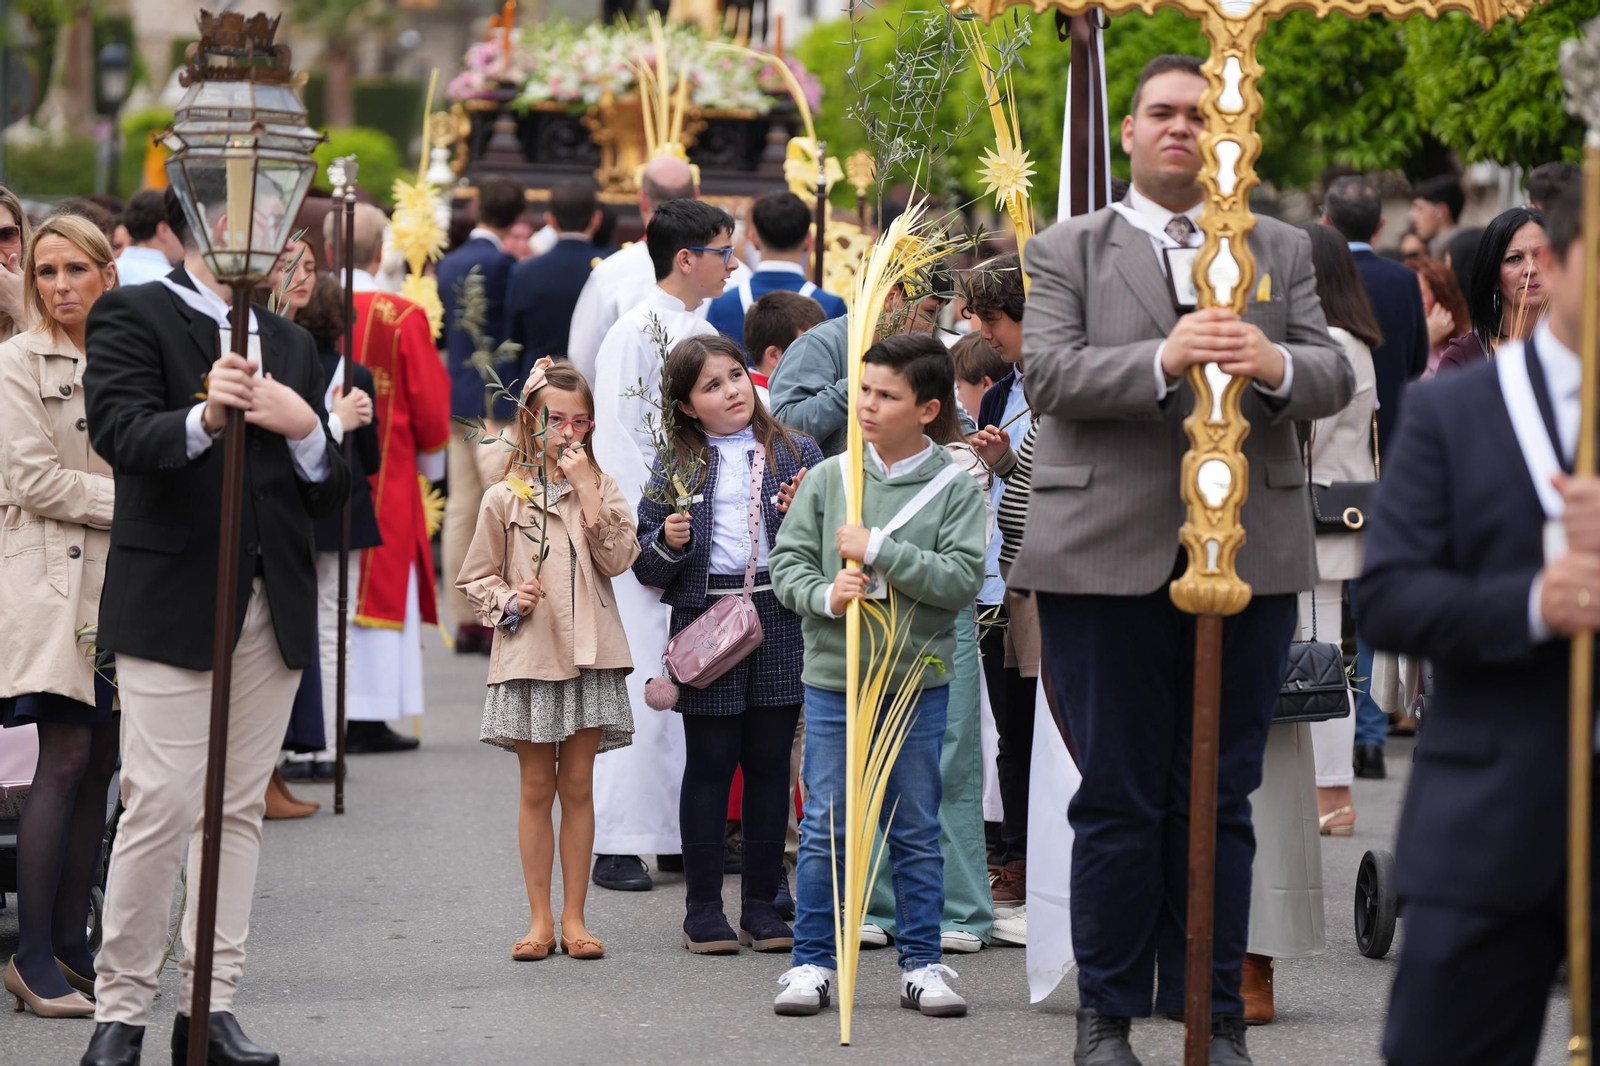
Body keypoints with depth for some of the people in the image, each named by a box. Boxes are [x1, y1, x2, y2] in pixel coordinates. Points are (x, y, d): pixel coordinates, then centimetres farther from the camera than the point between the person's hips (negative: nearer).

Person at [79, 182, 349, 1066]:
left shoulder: (290, 343, 18)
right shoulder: (131, 319, 0)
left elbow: (330, 495, 15)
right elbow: (121, 433, -18)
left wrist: (303, 430, -7)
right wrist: (204, 418, -37)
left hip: (272, 606, 6)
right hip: (169, 599, -6)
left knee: (240, 808, 7)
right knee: (161, 807, -9)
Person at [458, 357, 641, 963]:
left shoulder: (603, 489, 6)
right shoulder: (505, 498, 3)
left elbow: (619, 559, -9)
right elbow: (474, 577, 9)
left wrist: (586, 488, -12)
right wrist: (507, 601, -10)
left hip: (588, 653, 1)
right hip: (528, 656, -1)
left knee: (578, 786, 4)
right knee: (537, 787, 4)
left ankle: (573, 917, 10)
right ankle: (540, 919, 9)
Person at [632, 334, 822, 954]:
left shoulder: (796, 454, 8)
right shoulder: (676, 467, 8)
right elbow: (644, 564, 10)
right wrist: (667, 543, -11)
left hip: (780, 624, 1)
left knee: (769, 763, 5)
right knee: (709, 764, 2)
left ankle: (762, 903, 14)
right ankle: (703, 908, 8)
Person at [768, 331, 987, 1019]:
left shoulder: (956, 488, -3)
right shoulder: (827, 479, 2)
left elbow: (962, 578, -12)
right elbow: (787, 563, 4)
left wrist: (878, 551, -17)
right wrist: (825, 595, -16)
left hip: (918, 683, -1)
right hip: (833, 679, 1)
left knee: (916, 832, 8)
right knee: (825, 829, 4)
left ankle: (921, 966, 17)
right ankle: (811, 964, 12)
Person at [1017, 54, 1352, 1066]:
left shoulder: (1283, 250, 15)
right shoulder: (1067, 252, 8)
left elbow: (1335, 375, 3)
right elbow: (1050, 374, -7)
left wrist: (1276, 365, -21)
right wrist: (1163, 360, -25)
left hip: (1250, 555, 2)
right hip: (1110, 557, -2)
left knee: (1219, 797, 5)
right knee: (1118, 797, 2)